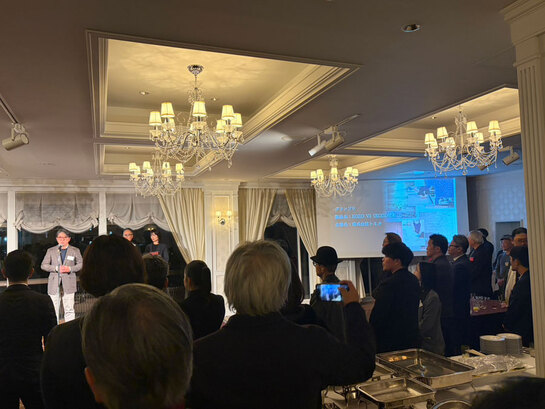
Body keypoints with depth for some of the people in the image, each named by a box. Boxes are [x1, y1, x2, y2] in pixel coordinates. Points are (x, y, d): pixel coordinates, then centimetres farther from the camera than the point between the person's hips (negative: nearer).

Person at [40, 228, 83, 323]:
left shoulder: (75, 250, 9)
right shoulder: (51, 250, 11)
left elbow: (81, 264, 8)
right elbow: (43, 265, 7)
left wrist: (70, 269, -10)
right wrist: (56, 268, -9)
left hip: (68, 282, -1)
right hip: (54, 283, 1)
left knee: (69, 309, -2)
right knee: (53, 309, 2)